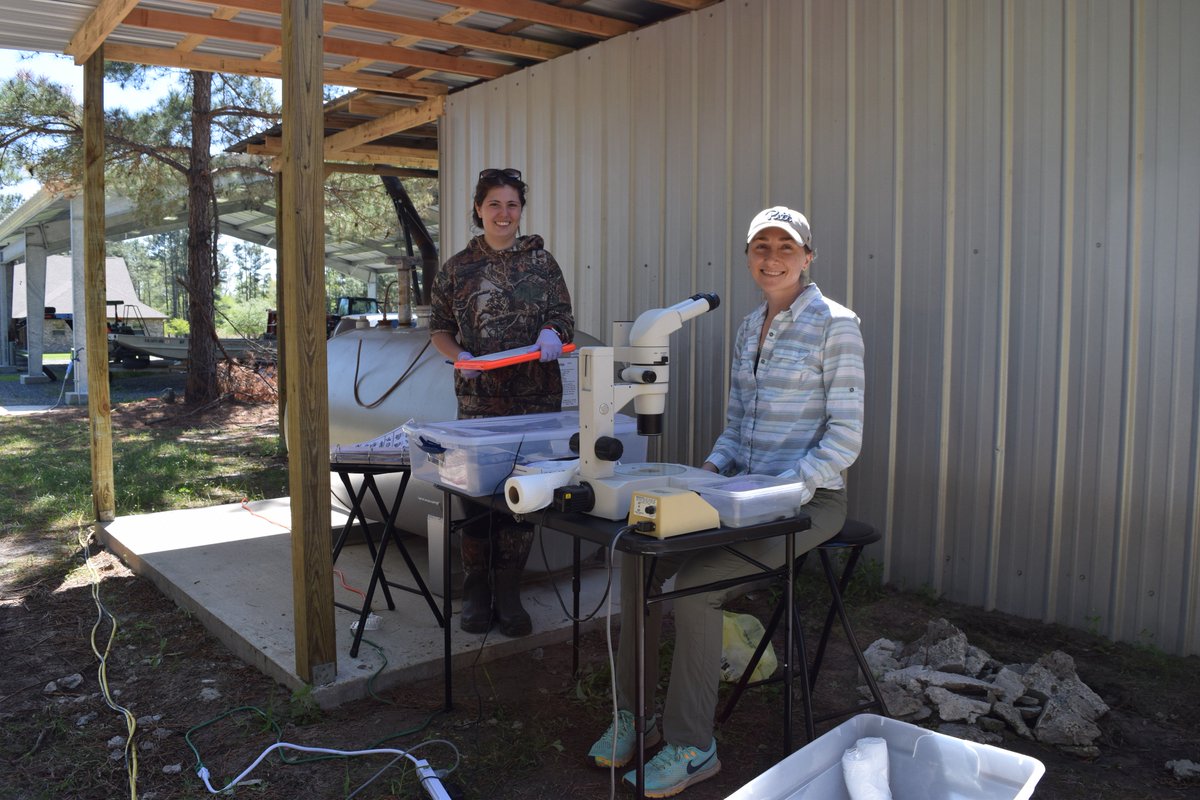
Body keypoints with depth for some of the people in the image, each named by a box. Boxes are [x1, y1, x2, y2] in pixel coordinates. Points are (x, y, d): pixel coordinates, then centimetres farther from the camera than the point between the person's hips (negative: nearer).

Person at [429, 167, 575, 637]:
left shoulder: (540, 260, 9)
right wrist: (459, 357, -8)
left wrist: (552, 332, -16)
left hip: (536, 398, 1)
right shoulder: (459, 267, 8)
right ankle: (476, 594, 13)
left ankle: (508, 594, 15)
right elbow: (439, 326, 11)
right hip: (478, 398, 0)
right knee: (477, 491, -2)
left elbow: (563, 314, 7)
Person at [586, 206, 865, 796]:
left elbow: (845, 437, -13)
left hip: (807, 500, -7)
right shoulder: (749, 328, 13)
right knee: (638, 557, -10)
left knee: (693, 583, -24)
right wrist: (712, 470, 0)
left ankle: (691, 746, -6)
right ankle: (633, 714, 5)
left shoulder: (834, 325, -9)